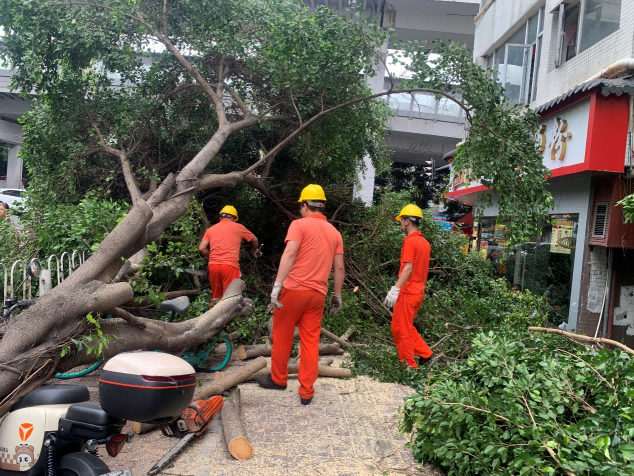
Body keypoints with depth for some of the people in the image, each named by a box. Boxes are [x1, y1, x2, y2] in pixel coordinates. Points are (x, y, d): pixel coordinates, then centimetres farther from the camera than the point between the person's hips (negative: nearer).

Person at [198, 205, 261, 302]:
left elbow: (202, 248, 7)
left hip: (213, 266, 4)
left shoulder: (211, 229, 15)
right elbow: (254, 240, 23)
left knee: (215, 297, 14)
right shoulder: (238, 227, 9)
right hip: (230, 266, -4)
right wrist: (254, 251, 43)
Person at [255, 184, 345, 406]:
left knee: (282, 336, 13)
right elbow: (339, 268, 10)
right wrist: (337, 295, 18)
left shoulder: (299, 224, -4)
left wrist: (277, 285, -22)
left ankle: (278, 379, 27)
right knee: (311, 342, 8)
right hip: (318, 294, 5)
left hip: (294, 289, -4)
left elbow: (289, 254, -18)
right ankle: (306, 391, 11)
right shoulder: (335, 233, 12)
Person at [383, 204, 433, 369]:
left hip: (408, 292, -9)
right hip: (419, 291, 9)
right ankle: (425, 354, 20)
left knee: (401, 329, 1)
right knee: (406, 327, 20)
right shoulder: (425, 242, 11)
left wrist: (395, 289, -28)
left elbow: (408, 268, -23)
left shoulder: (410, 241, -15)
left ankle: (409, 365, 7)